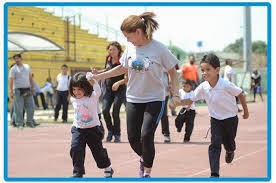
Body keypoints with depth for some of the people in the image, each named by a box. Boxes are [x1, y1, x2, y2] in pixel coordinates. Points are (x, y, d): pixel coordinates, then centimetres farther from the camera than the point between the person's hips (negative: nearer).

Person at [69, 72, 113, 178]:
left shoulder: (92, 97, -14)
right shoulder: (73, 99, 1)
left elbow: (98, 90, -35)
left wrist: (91, 80, -49)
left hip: (93, 128, -3)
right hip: (78, 129, 3)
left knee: (98, 150, 6)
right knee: (75, 148, -14)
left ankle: (108, 168, 31)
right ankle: (78, 172, -6)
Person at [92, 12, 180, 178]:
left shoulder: (159, 49, -14)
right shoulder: (130, 47, 0)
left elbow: (172, 71, -4)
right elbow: (123, 68, 15)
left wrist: (175, 94, -11)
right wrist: (97, 77, 12)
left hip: (154, 99, -5)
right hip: (133, 99, 5)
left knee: (146, 136, -16)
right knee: (133, 138, 4)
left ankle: (147, 172, 4)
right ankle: (144, 158, 37)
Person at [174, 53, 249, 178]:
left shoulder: (226, 85, -26)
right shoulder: (203, 87, -15)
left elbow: (240, 94, -11)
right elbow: (191, 100, -10)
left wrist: (245, 111, 1)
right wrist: (178, 102, -28)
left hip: (230, 118, -2)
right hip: (215, 119, 2)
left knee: (228, 143, 17)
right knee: (215, 144, -12)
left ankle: (230, 151, 56)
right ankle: (214, 174, -15)